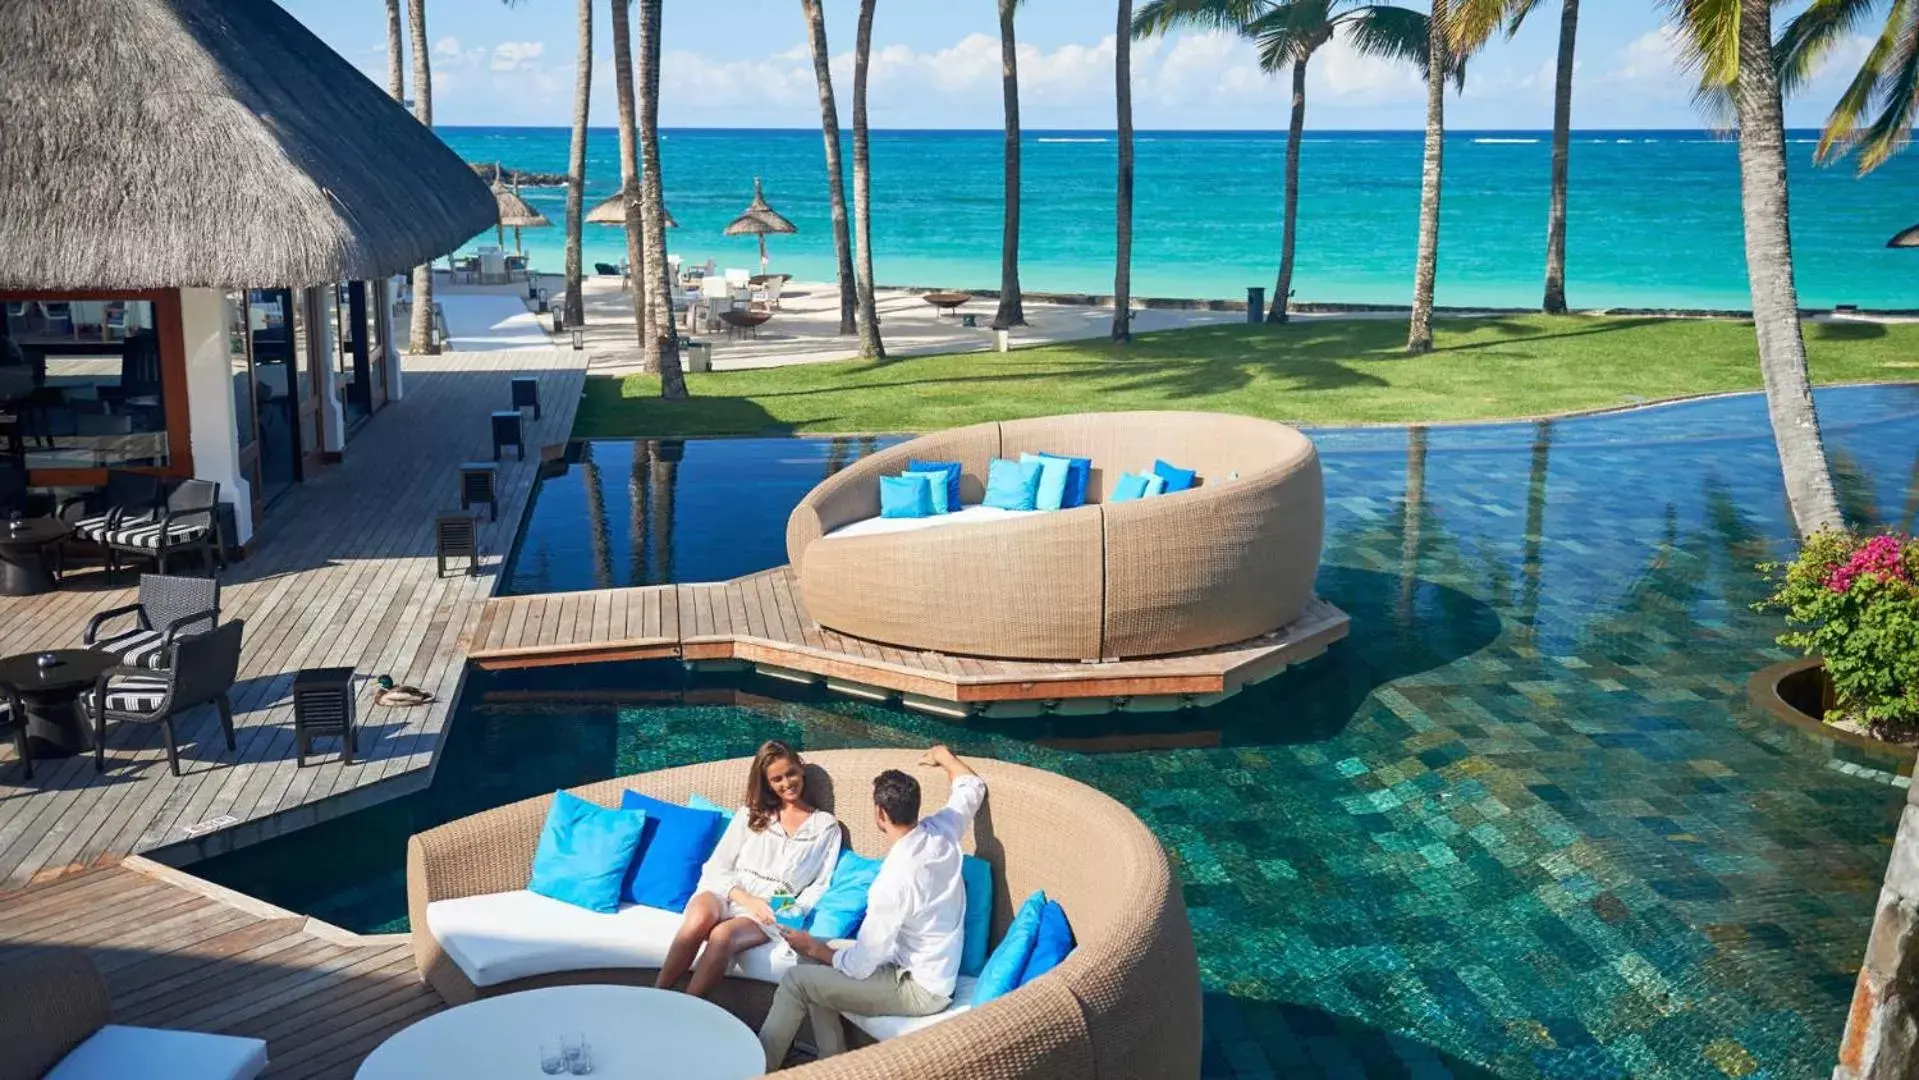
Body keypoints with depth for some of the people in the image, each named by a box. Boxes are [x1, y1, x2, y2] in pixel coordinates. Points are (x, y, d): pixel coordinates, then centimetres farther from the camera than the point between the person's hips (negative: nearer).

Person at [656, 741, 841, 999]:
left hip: (770, 911, -1)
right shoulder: (749, 814, 19)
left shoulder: (826, 825, 15)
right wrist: (747, 900, -10)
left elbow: (820, 885, 10)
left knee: (724, 935, -36)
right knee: (700, 917, -37)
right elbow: (717, 867, 9)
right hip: (726, 892, 1)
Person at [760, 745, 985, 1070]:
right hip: (937, 967, 9)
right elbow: (974, 787, 14)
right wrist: (943, 755, 31)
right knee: (816, 964, 13)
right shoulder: (943, 832, -9)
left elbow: (860, 966, -22)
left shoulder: (894, 880, -30)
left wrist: (814, 948, -5)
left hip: (920, 988, -9)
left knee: (796, 980, -8)